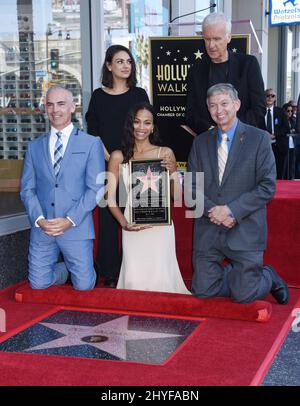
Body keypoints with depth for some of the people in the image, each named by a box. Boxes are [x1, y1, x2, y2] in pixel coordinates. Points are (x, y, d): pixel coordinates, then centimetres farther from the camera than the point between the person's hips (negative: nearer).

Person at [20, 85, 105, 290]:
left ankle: (74, 269, 32)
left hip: (76, 227, -3)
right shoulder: (34, 146, 11)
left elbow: (96, 188, -5)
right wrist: (39, 219, -9)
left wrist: (70, 220, -13)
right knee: (38, 284, 1)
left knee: (84, 286, -1)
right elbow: (27, 188, 8)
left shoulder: (91, 144, 1)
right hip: (42, 228, 3)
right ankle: (63, 271, 31)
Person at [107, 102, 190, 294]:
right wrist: (123, 222, -9)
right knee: (134, 282, -5)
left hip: (160, 225, 0)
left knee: (160, 280, -6)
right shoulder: (119, 156, 4)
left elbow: (177, 196, 5)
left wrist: (173, 172, -12)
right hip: (132, 227, 1)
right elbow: (110, 197, 5)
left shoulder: (165, 153, 3)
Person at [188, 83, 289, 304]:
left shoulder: (258, 139, -2)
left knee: (244, 295, -4)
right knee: (203, 290, 3)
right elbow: (192, 186, 6)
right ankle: (236, 273, 32)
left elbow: (267, 187, -8)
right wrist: (212, 210, -12)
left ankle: (269, 278, 29)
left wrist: (231, 210, -16)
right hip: (208, 231, 4)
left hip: (245, 230, -4)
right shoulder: (201, 142, 10)